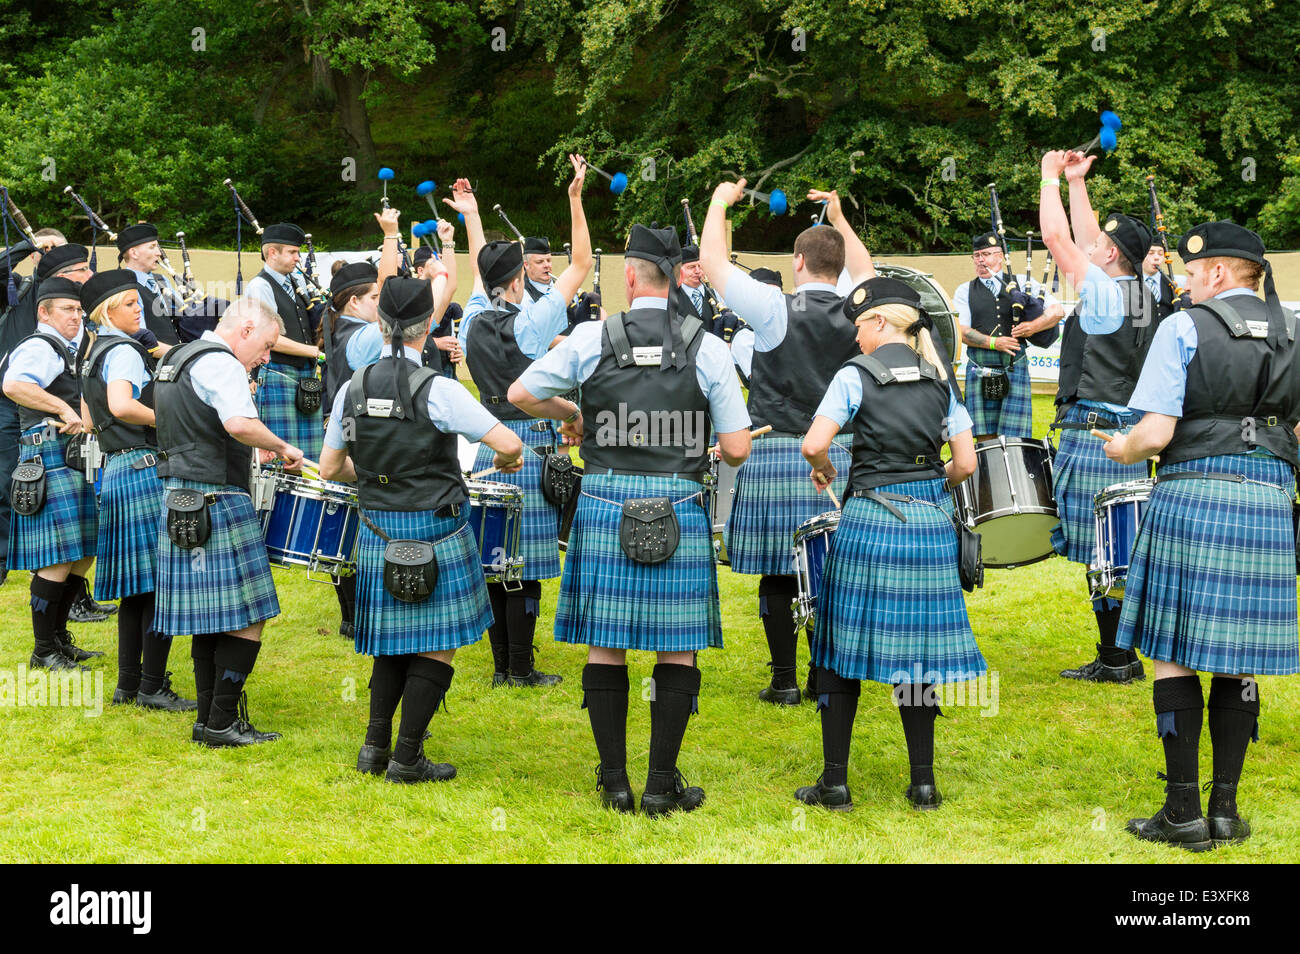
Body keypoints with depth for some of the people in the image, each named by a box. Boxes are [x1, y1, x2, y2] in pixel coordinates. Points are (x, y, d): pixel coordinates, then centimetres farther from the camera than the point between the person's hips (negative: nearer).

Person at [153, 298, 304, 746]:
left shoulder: (174, 359, 19)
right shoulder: (220, 364, -13)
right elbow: (240, 424, -31)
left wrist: (248, 452, 23)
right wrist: (282, 447, -15)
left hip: (180, 503, 10)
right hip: (217, 504, -10)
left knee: (210, 620, 13)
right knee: (246, 621, -4)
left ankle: (208, 720, 16)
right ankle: (222, 724, -3)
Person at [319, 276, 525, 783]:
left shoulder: (353, 388, 1)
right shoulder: (438, 390, -15)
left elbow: (329, 467, 9)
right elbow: (510, 445, -18)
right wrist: (507, 461, 5)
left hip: (378, 533, 5)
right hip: (436, 531, -5)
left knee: (393, 640, 19)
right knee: (438, 645, 5)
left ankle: (375, 745, 18)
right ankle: (407, 758, 6)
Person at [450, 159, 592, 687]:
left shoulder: (474, 322, 4)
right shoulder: (530, 322, -11)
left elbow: (481, 270, 24)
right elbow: (580, 264, -7)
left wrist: (471, 216, 34)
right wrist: (576, 200, -6)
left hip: (486, 445, 6)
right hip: (530, 445, -6)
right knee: (526, 559, -3)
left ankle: (501, 664, 15)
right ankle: (521, 668, 1)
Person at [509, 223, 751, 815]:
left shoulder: (592, 338, -1)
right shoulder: (707, 347, -2)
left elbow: (521, 394, 5)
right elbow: (737, 450, -3)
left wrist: (569, 414, 23)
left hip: (605, 505, 1)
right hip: (680, 510, -1)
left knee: (605, 644, 9)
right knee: (676, 649, 7)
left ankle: (615, 782, 14)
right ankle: (662, 783, 8)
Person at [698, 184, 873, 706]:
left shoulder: (777, 309, -9)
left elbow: (711, 260, -2)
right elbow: (867, 274, 28)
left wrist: (720, 202, 12)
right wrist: (839, 218, 35)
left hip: (776, 453, -4)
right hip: (837, 454, 4)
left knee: (777, 574, 2)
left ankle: (784, 681, 4)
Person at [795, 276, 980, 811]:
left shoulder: (855, 376, -6)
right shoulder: (939, 381, 7)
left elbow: (813, 446, -16)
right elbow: (966, 464, 5)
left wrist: (825, 470, 5)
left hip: (869, 521, -4)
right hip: (930, 523, 4)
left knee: (845, 647, 5)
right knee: (915, 651, 11)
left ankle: (835, 782, 7)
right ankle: (923, 782, 12)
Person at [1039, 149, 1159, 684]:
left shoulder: (1105, 293, -13)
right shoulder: (1140, 295, 11)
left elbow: (1057, 238, -12)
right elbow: (1085, 240, 22)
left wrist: (1051, 178, 0)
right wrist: (1076, 183, 24)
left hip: (1093, 434, -9)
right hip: (1128, 434, 9)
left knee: (1100, 554, -4)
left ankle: (1115, 660, 0)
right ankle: (1122, 654, 18)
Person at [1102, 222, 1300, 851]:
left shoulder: (1182, 329, -5)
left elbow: (1156, 432, -11)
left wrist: (1124, 449, 9)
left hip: (1192, 497, -5)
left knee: (1175, 655, 3)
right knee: (1239, 658, 10)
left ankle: (1184, 812, 4)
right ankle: (1225, 809, 13)